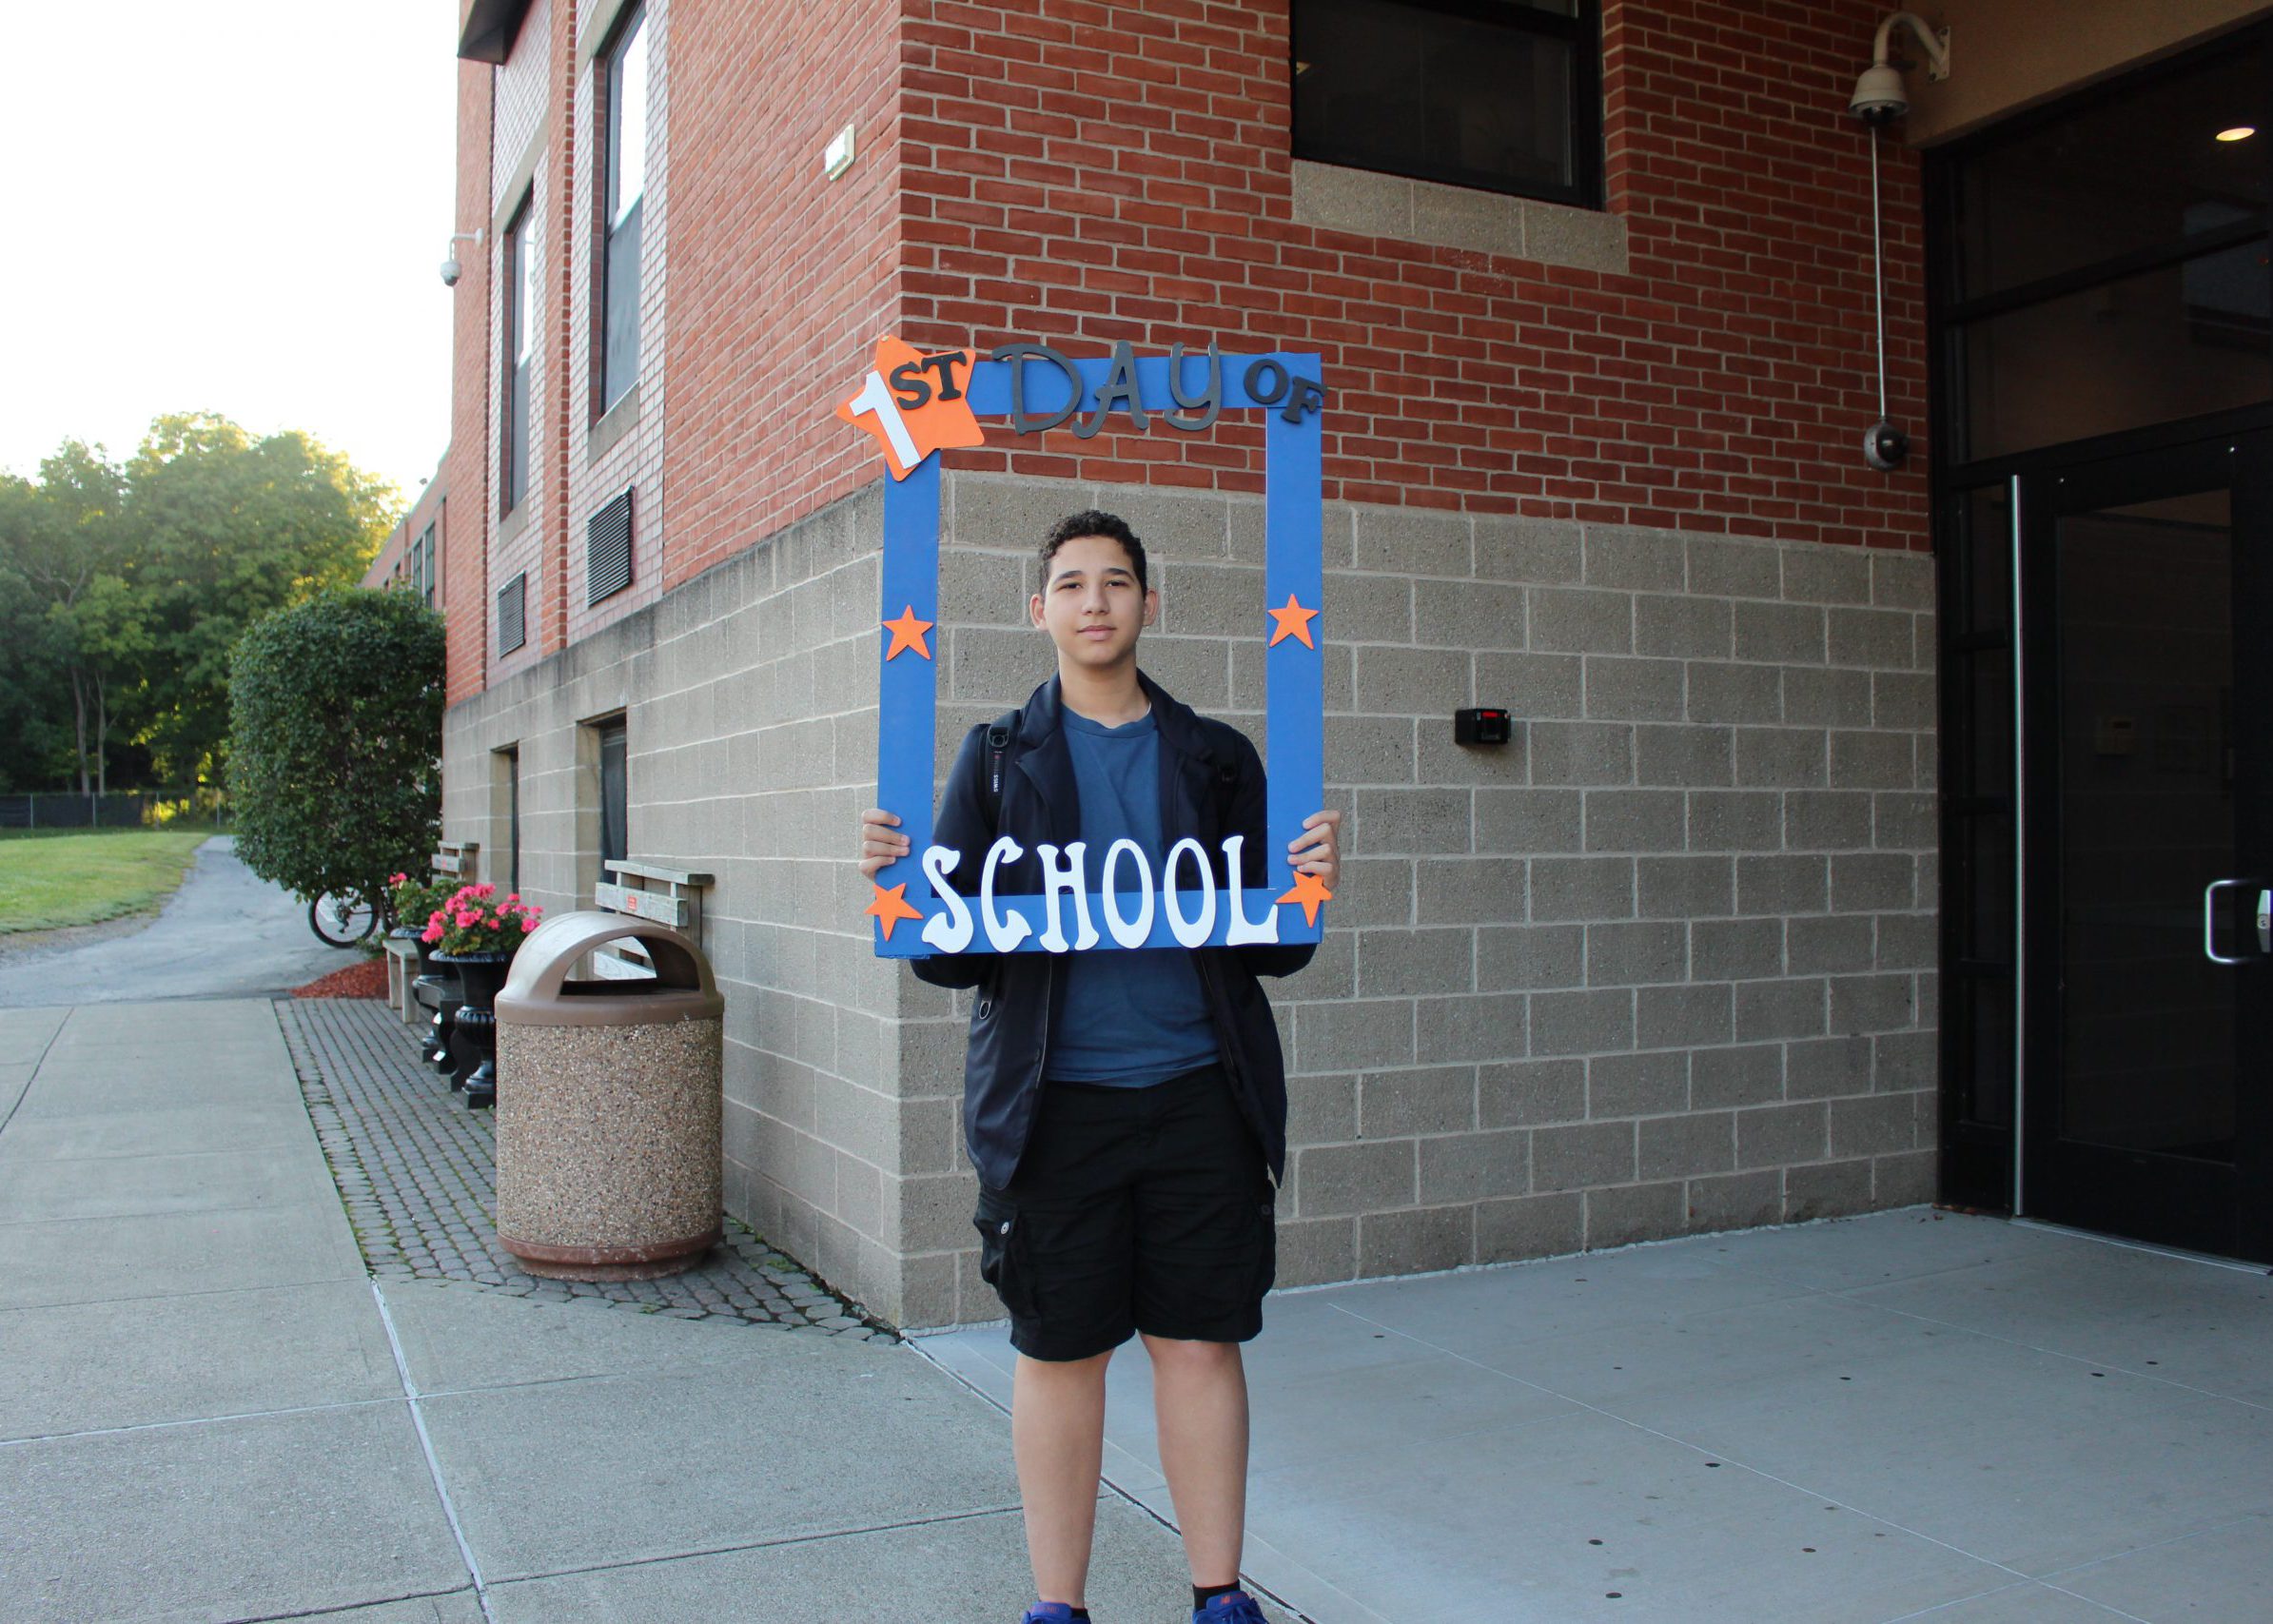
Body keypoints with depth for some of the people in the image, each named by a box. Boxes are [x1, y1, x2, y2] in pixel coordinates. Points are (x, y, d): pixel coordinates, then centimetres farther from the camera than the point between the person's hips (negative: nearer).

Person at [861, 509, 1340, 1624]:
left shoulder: (1216, 758, 9)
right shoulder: (1000, 758, 6)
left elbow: (1271, 952, 8)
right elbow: (952, 955, 2)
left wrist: (1311, 886, -12)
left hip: (1198, 1094, 1)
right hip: (1055, 1102, -1)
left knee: (1200, 1343, 7)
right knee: (1058, 1353, 7)